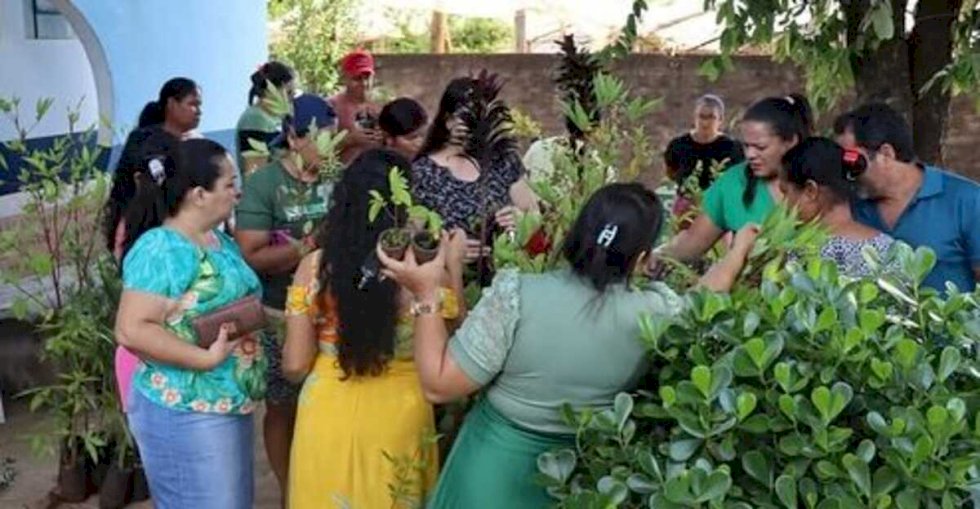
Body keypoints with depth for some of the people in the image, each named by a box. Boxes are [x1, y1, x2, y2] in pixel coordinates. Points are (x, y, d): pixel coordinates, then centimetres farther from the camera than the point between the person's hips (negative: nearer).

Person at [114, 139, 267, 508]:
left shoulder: (221, 241, 9)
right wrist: (206, 358, -26)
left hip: (232, 405, 9)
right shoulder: (160, 250, -20)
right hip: (185, 415, -9)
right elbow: (131, 330, -25)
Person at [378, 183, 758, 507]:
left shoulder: (517, 293, -23)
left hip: (493, 473, -2)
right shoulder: (653, 312, -17)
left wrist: (426, 296, -12)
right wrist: (739, 250, 24)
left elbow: (439, 386, -19)